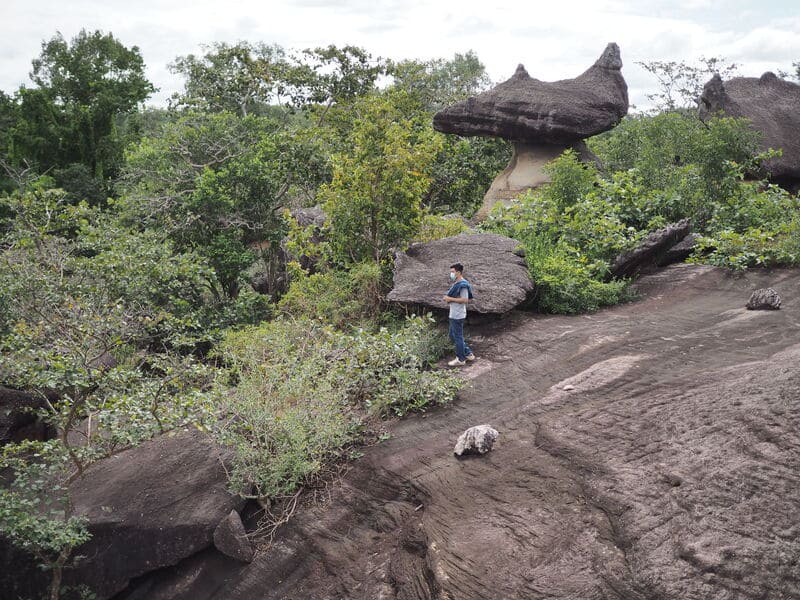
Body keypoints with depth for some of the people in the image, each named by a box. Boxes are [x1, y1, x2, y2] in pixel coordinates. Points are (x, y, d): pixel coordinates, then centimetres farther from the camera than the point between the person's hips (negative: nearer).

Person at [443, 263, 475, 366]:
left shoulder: (462, 285, -19)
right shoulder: (456, 284, 12)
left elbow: (465, 300, -23)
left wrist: (450, 299, -19)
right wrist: (448, 299, 7)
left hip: (458, 316, -11)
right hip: (454, 315, 11)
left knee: (458, 337, 1)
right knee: (453, 336, 18)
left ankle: (460, 359, 14)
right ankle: (468, 354, 27)